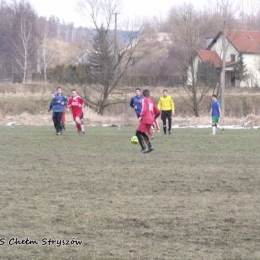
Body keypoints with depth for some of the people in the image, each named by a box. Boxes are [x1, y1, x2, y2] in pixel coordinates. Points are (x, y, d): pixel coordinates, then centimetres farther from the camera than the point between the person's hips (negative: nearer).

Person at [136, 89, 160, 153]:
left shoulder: (144, 100, 0)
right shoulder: (151, 101, 20)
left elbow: (144, 109, -18)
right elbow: (158, 112, 19)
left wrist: (141, 116, -16)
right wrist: (154, 118, 33)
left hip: (145, 120, -8)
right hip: (151, 120, 8)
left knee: (138, 133, -2)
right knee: (143, 133, 26)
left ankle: (144, 148, -14)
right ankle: (150, 146, 14)